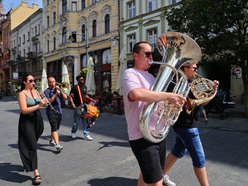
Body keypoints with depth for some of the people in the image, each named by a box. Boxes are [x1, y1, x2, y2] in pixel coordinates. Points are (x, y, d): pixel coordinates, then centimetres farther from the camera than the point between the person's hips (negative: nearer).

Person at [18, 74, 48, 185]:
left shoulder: (36, 92, 8)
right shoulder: (22, 94, -12)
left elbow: (43, 105, 12)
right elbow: (24, 110, -22)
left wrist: (44, 103, -10)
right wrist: (38, 105, -26)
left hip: (37, 120, 7)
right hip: (27, 121, -7)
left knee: (32, 143, 22)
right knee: (31, 146, -6)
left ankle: (28, 163, 47)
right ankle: (36, 174, -3)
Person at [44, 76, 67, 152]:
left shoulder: (58, 89, 15)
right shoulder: (47, 91, -3)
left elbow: (65, 97, 5)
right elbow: (48, 101, -15)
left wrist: (60, 91, -8)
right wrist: (55, 94, -21)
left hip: (59, 112, 6)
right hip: (51, 112, -6)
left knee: (55, 128, 16)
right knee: (54, 128, -14)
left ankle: (52, 140, 37)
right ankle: (57, 145, -20)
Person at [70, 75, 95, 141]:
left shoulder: (85, 87, 13)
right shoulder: (74, 87, -5)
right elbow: (71, 97, -9)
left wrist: (91, 100, 15)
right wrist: (73, 104, -21)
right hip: (77, 107, -5)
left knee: (85, 121, 4)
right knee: (76, 121, 6)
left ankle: (86, 134, 8)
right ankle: (73, 132, 30)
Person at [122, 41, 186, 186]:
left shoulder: (150, 76, 16)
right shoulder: (130, 74, -12)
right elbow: (136, 94, -35)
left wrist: (174, 100, 6)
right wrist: (168, 96, -28)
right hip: (143, 136, -9)